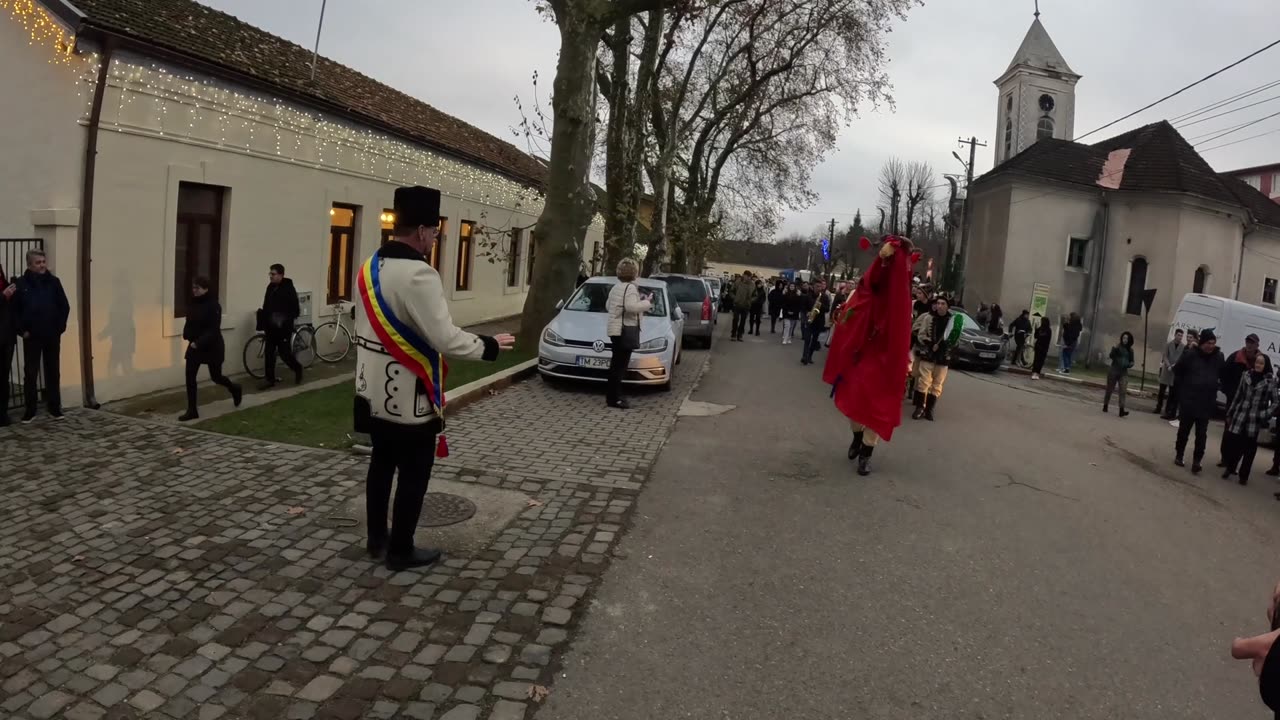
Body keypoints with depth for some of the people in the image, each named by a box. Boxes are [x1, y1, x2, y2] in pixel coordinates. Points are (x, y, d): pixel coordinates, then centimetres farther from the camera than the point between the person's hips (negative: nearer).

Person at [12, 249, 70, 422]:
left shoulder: (54, 282, 0)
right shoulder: (21, 284, -2)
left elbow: (65, 307, 3)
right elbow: (14, 310, 1)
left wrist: (60, 327, -3)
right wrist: (22, 330, -5)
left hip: (52, 336, 1)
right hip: (31, 337, -1)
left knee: (53, 372, 7)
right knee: (30, 373, 3)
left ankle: (55, 408, 15)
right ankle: (30, 410, 12)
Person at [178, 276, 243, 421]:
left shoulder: (213, 305, -18)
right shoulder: (193, 303, 3)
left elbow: (213, 329, -22)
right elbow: (190, 322, 13)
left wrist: (199, 343, -28)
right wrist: (187, 335, -5)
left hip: (212, 346, -6)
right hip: (194, 345, 6)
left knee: (216, 377, 9)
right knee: (189, 377, -2)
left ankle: (235, 389, 40)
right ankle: (192, 410, 5)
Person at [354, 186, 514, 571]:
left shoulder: (369, 268, 6)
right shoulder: (418, 274, -23)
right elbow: (445, 338, -26)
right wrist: (488, 346, -11)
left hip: (374, 391, 9)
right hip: (409, 398, -9)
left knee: (382, 463, 20)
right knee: (414, 474, 5)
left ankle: (377, 538, 33)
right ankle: (400, 550, 16)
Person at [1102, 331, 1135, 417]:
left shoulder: (1130, 350, 7)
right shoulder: (1117, 347, -2)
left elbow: (1132, 361, 14)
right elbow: (1111, 356, -16)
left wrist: (1129, 364, -9)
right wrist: (1115, 348, -32)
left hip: (1124, 372, 2)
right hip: (1113, 370, -2)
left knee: (1123, 390, -12)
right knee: (1109, 389, 7)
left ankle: (1121, 410, -20)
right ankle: (1105, 406, 23)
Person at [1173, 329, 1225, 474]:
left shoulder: (1219, 357, -1)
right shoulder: (1190, 355, -8)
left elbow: (1225, 375, 11)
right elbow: (1177, 371, 3)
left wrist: (1215, 390, 5)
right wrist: (1183, 388, 2)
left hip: (1206, 402, 1)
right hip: (1188, 400, -1)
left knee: (1201, 433, -1)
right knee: (1184, 430, 11)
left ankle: (1197, 460, 2)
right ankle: (1179, 455, 24)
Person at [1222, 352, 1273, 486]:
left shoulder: (1270, 382, -4)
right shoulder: (1246, 376, 3)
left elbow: (1275, 402, 0)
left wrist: (1267, 415, -11)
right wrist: (1230, 413, 12)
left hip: (1255, 421, -2)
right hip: (1239, 417, 2)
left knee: (1249, 449, 5)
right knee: (1233, 444, 3)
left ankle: (1244, 475, 17)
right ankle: (1229, 468, 24)